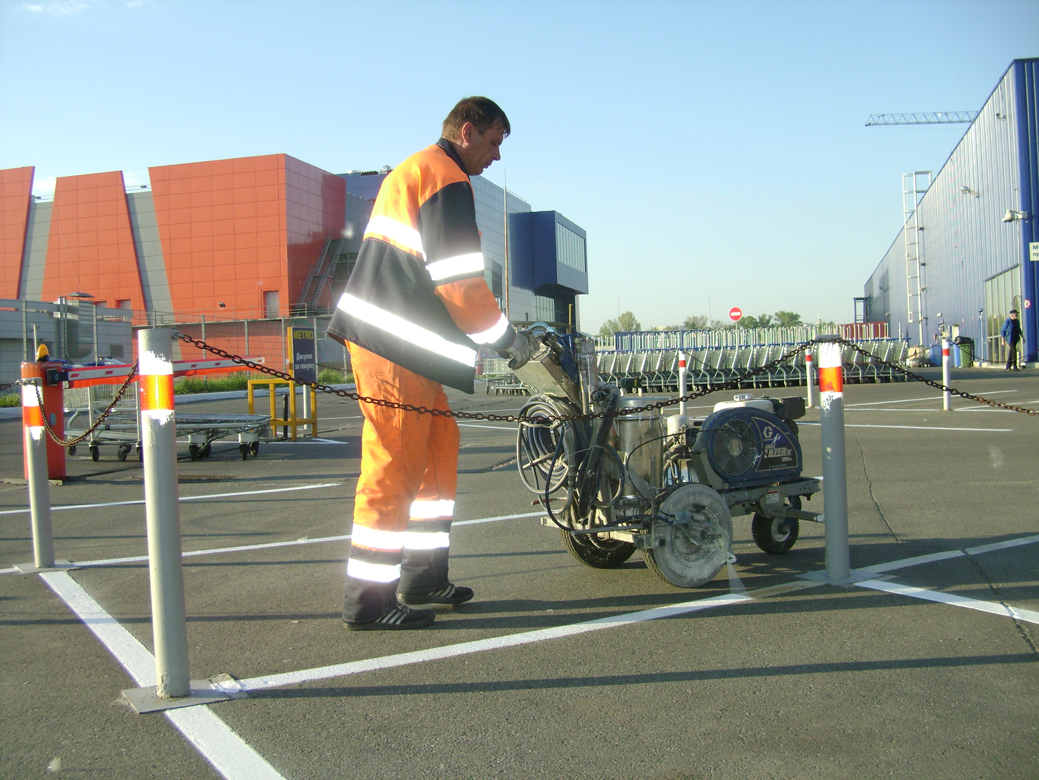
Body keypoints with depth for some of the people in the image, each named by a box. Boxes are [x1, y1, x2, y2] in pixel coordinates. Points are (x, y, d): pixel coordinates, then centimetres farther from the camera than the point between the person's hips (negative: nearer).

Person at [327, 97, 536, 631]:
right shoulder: (446, 177, -8)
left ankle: (423, 576, 21)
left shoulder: (412, 171, 25)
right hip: (393, 345, -11)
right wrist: (505, 337, -5)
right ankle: (369, 600, 0)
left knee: (438, 447, 14)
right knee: (395, 466, -7)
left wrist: (478, 341, 22)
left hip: (389, 338, 11)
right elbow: (459, 279, -17)